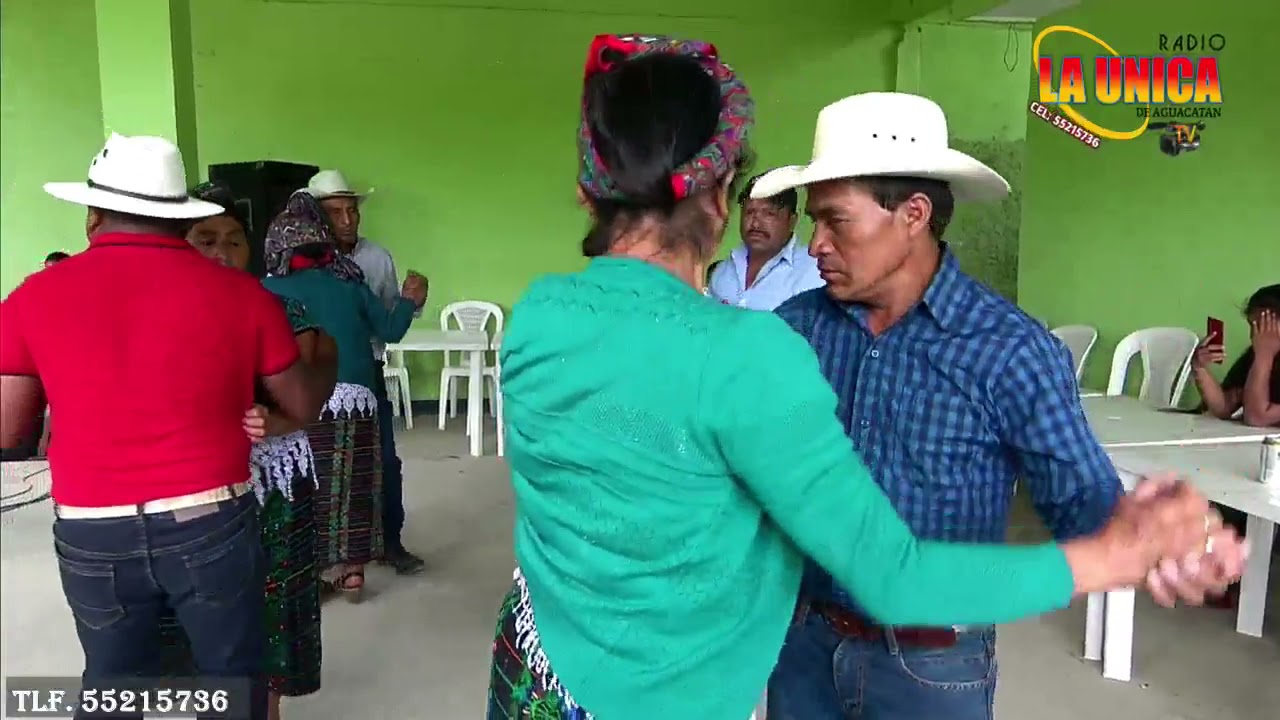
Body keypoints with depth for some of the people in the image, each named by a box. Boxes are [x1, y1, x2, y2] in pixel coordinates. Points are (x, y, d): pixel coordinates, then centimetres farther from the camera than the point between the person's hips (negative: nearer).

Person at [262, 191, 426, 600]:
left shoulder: (269, 290, -2)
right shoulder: (348, 284, 4)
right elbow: (390, 331, 9)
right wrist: (409, 302, 25)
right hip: (356, 398, 2)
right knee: (354, 486, 12)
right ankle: (352, 570, 21)